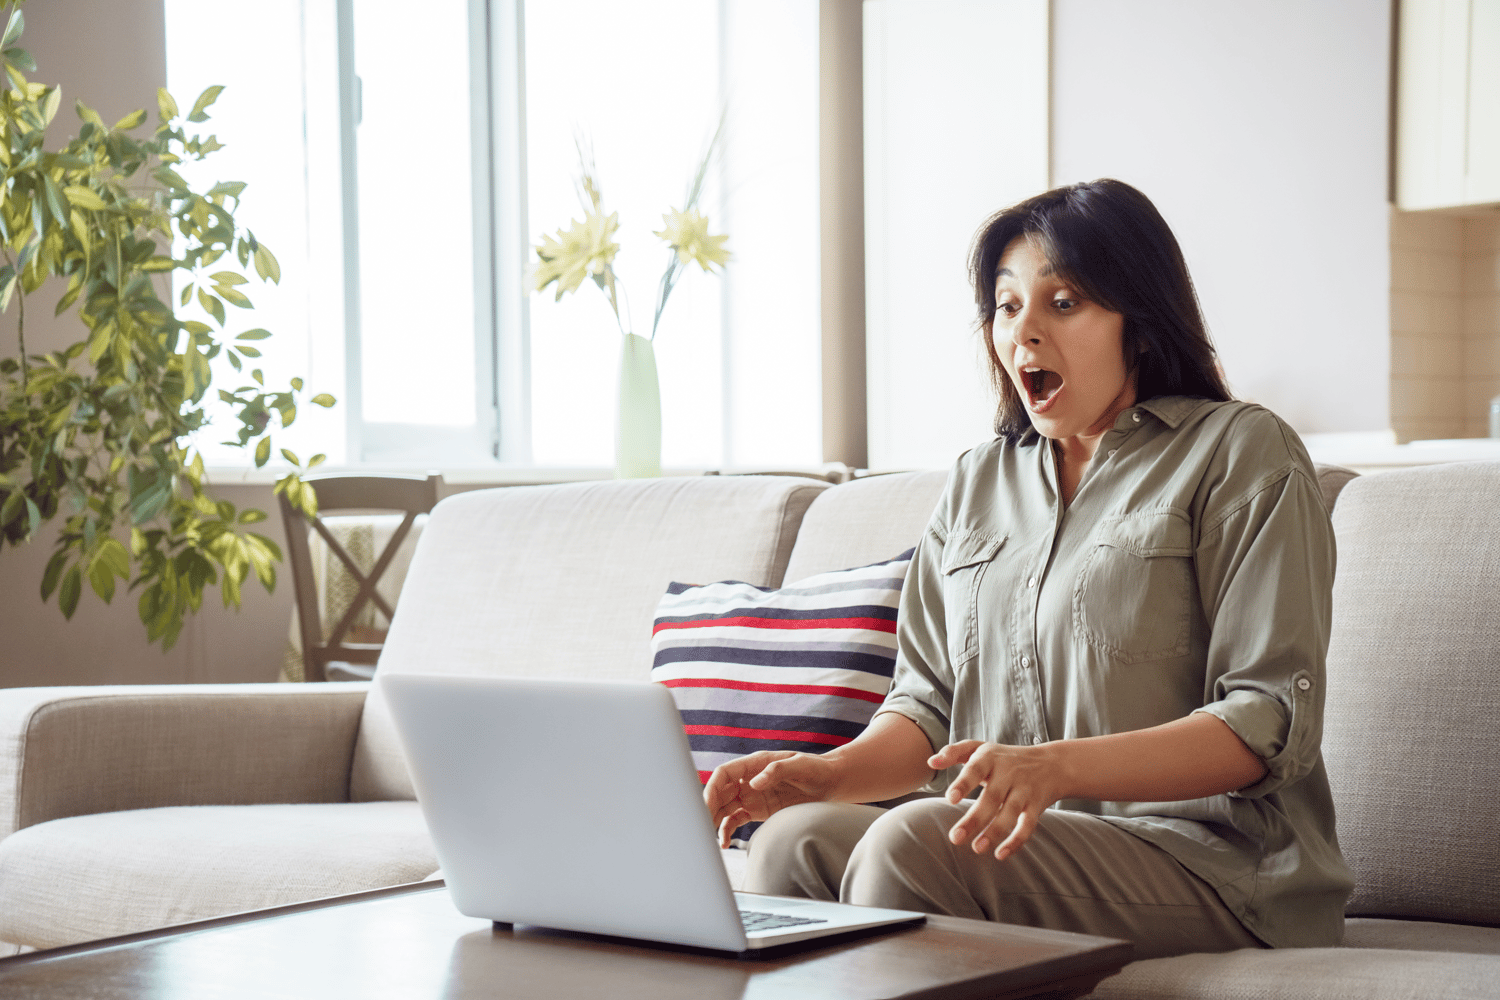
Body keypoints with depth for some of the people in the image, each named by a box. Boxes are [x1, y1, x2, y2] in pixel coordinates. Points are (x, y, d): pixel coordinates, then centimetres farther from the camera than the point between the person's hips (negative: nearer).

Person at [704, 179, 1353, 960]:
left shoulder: (1241, 456, 1)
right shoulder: (979, 480, 20)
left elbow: (1271, 724, -10)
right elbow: (930, 700, 16)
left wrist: (1057, 766, -24)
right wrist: (831, 773, -8)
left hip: (1204, 859, -5)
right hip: (1005, 836, 5)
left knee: (913, 840, -30)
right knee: (798, 837, -25)